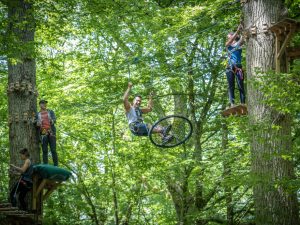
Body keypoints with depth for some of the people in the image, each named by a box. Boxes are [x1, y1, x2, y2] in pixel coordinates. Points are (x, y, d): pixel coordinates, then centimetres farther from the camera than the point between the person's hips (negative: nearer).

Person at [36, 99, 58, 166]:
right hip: (43, 134, 1)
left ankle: (56, 165, -6)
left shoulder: (50, 112, 14)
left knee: (53, 150, -7)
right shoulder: (37, 114, 16)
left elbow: (54, 119, -1)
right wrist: (37, 124, -15)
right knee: (44, 151, -3)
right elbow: (36, 124, 10)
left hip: (51, 133, -1)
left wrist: (52, 121, -25)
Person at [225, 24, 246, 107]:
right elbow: (231, 40, -7)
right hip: (230, 67, 0)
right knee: (231, 86, -5)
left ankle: (243, 103, -15)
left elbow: (242, 39, -6)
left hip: (238, 67, 0)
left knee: (241, 85, -8)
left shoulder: (239, 43, 14)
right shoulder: (228, 45, 13)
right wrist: (238, 30, -16)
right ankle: (232, 103, -13)